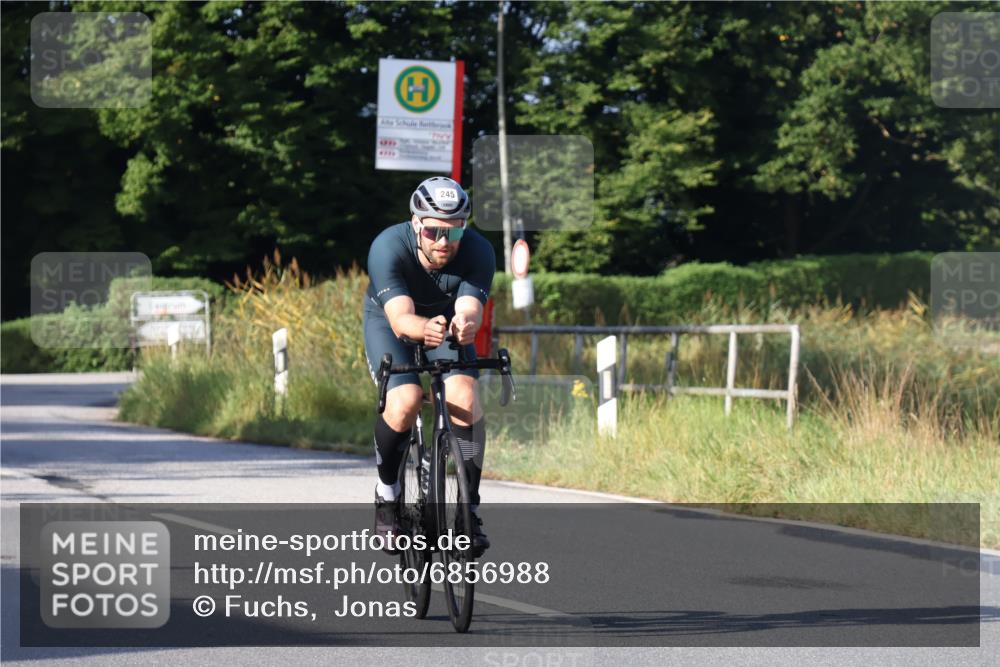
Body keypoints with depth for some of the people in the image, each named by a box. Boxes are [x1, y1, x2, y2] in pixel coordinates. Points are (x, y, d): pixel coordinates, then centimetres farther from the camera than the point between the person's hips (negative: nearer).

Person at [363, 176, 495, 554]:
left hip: (447, 327, 2)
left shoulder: (478, 252, -27)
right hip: (389, 324, -2)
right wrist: (424, 328, -66)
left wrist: (465, 324, -64)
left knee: (465, 399, -25)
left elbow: (470, 309, -39)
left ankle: (470, 510, -13)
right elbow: (400, 319, -42)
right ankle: (387, 493, -1)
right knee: (404, 404, -28)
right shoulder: (388, 247, -32)